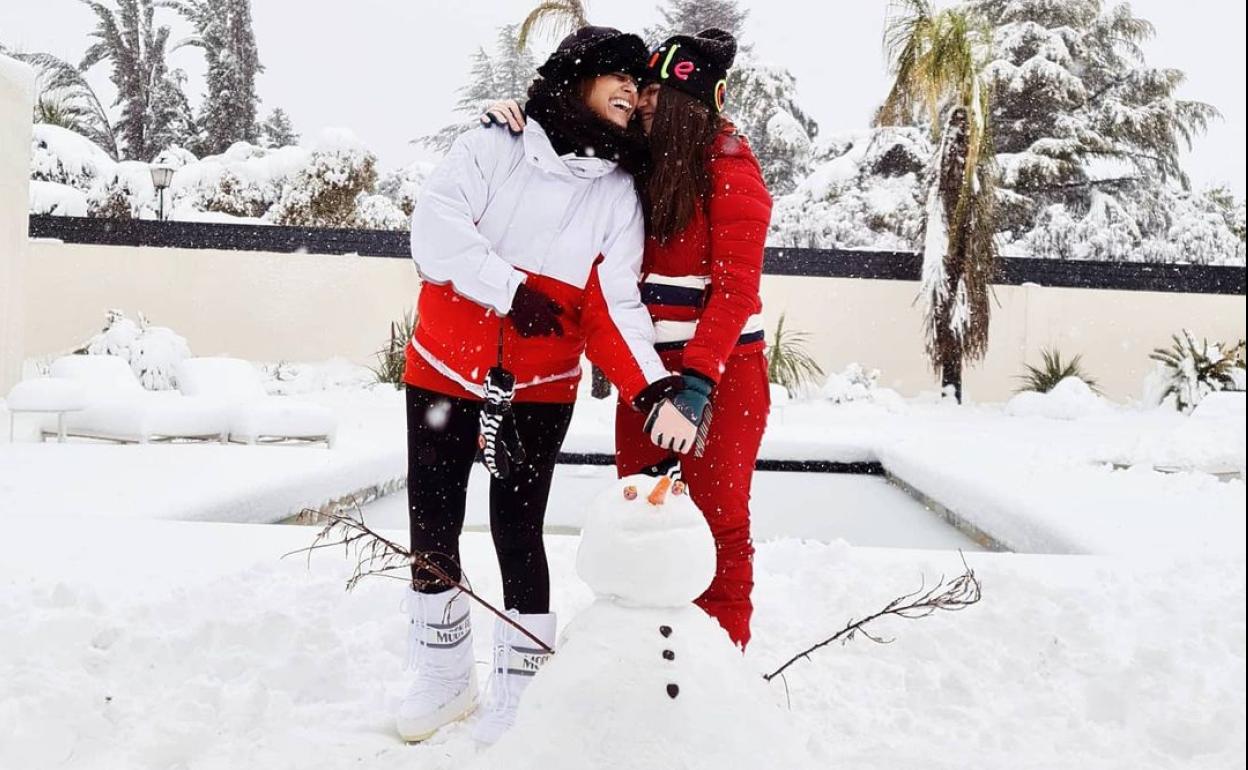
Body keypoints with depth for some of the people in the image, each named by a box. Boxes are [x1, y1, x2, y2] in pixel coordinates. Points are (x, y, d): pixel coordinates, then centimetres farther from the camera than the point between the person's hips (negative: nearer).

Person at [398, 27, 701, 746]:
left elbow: (617, 305, -10)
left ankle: (519, 692, 19)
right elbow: (434, 231, -17)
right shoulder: (491, 147, -5)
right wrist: (515, 291, -24)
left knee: (519, 532, -1)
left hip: (541, 389, 0)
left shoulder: (619, 192, -1)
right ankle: (445, 676, 30)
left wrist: (656, 392, -24)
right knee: (433, 528, 9)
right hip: (445, 370, 1)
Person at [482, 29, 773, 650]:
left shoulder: (729, 169, -9)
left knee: (718, 519, 0)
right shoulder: (638, 166, 7)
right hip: (646, 366, 6)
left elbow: (735, 287, -16)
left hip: (720, 370, -6)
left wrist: (699, 379, -26)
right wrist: (516, 118, -4)